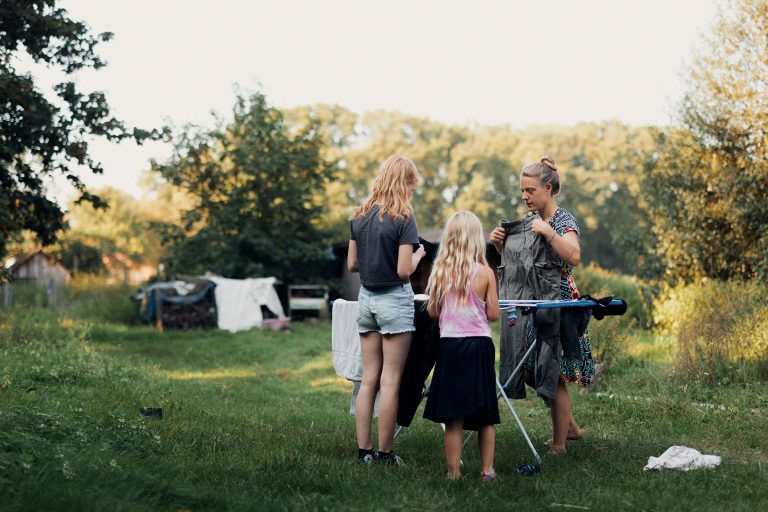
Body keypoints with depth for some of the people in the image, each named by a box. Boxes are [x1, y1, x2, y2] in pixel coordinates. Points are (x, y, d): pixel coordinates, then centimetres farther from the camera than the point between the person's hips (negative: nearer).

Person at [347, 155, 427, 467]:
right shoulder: (402, 218, -12)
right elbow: (404, 270, -15)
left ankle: (363, 451, 11)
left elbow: (351, 264, 10)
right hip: (394, 299, -6)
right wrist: (417, 254, 3)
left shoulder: (360, 216, 6)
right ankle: (385, 454, 4)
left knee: (369, 378, 10)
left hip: (366, 298, 6)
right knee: (390, 382, 0)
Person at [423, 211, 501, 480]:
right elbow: (493, 314, -5)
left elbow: (432, 311, 2)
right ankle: (487, 469, 14)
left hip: (449, 344, 1)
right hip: (479, 345, -1)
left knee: (453, 417, 4)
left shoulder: (440, 271, -3)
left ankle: (454, 472, 5)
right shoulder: (484, 272, -7)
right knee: (485, 413, 10)